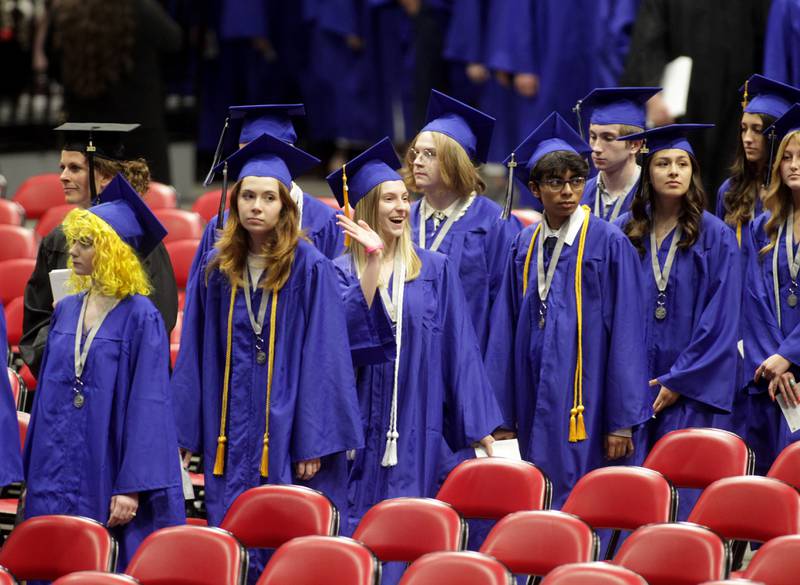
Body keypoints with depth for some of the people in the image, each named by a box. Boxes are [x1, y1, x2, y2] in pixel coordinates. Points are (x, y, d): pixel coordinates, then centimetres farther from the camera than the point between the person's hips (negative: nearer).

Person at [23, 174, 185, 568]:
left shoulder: (140, 318, -8)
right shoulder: (66, 311, 10)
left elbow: (148, 407, -12)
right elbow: (47, 393, 15)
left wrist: (132, 487, -17)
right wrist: (32, 476, 13)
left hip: (108, 480, -6)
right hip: (58, 475, 6)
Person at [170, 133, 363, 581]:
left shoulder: (310, 269, -6)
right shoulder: (215, 270, 8)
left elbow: (323, 358, -9)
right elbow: (197, 357, 11)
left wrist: (315, 442, -13)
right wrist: (186, 433, 6)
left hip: (286, 431, -4)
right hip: (230, 439, 4)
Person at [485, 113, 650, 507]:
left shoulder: (609, 244, -4)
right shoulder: (524, 247, 9)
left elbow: (626, 334, -6)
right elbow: (505, 330, 11)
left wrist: (622, 420, -10)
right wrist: (502, 415, 7)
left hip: (583, 404, -5)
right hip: (534, 398, 5)